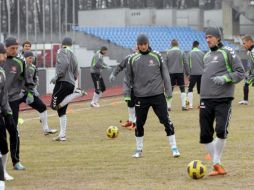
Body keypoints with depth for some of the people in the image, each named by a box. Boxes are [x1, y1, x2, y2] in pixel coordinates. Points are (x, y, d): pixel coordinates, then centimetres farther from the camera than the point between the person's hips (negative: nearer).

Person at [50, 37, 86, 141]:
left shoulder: (62, 51, -1)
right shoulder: (73, 55, 20)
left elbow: (64, 63, -19)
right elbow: (76, 73, 19)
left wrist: (57, 76, -14)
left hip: (63, 82, -8)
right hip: (71, 84, 8)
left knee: (55, 105, -13)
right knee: (61, 111, 10)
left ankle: (77, 93, -19)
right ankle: (62, 135, 3)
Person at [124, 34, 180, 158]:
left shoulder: (156, 56, 2)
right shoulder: (133, 59, 3)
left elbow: (165, 74, 6)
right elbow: (128, 78, 9)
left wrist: (169, 91, 3)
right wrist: (127, 95, 5)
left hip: (158, 95, -1)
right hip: (140, 96, 1)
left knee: (166, 121, -4)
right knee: (139, 124, 8)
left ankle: (174, 147, 4)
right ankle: (139, 149, 23)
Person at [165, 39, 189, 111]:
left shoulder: (168, 53, 1)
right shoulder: (181, 52, -1)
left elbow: (165, 64, 3)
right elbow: (185, 63, 0)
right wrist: (187, 73, 6)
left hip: (171, 73, 1)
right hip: (180, 72, -1)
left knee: (170, 89, 6)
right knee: (182, 89, 5)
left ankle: (168, 106, 5)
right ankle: (183, 106, -2)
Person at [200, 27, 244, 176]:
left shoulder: (228, 52, -1)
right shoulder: (206, 56, 19)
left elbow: (241, 73, -6)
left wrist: (225, 78, -20)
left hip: (223, 99, -6)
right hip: (206, 100, 6)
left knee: (221, 131, -18)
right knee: (205, 135, 1)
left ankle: (217, 161, -1)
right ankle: (217, 165, 10)